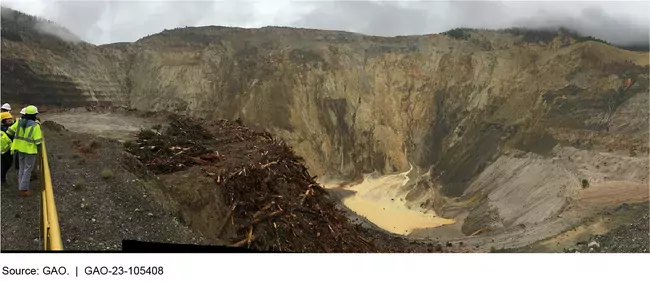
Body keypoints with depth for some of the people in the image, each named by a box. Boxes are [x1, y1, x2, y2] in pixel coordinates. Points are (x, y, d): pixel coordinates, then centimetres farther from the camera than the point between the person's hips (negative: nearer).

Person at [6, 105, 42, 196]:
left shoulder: (19, 122, 2)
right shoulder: (35, 126, -16)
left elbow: (9, 131, 7)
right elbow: (38, 141, -16)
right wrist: (39, 149, 0)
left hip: (20, 149, 6)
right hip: (30, 150, -6)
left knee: (22, 168, 18)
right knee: (27, 169, 3)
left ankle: (21, 187, 24)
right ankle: (23, 189, 4)